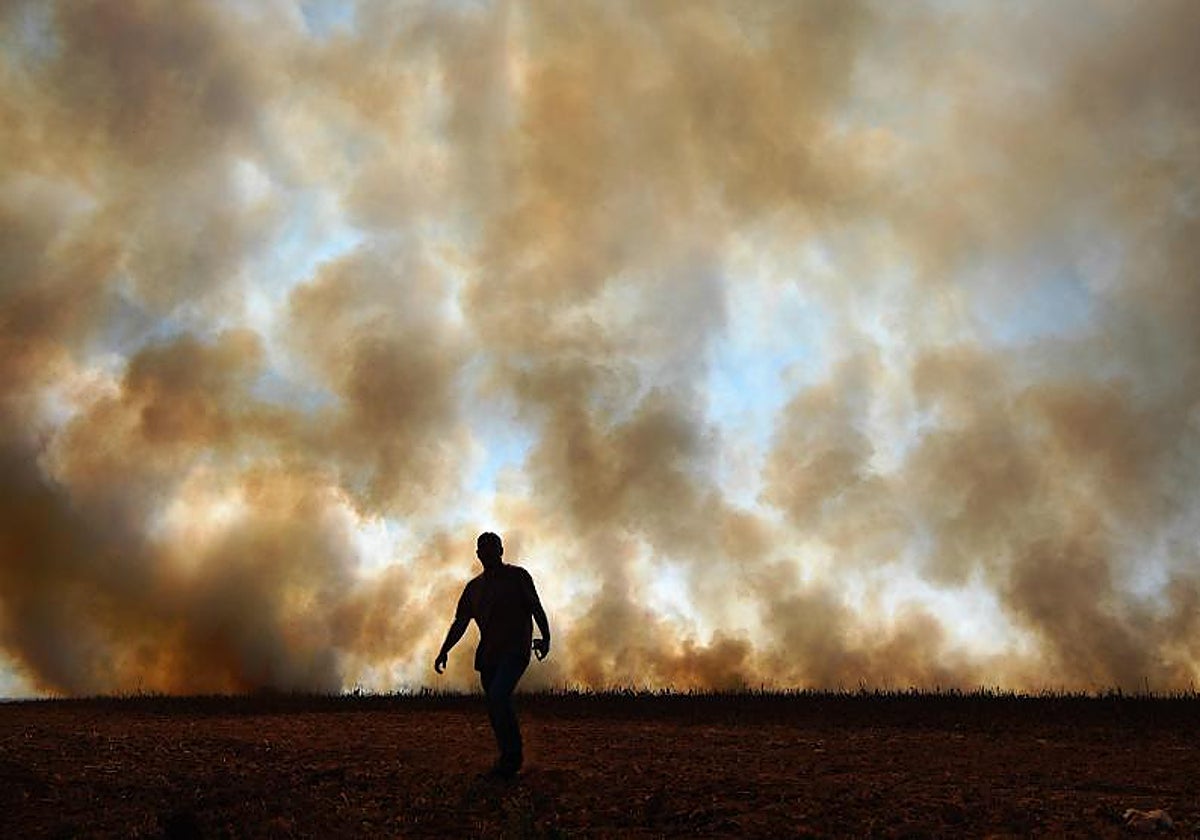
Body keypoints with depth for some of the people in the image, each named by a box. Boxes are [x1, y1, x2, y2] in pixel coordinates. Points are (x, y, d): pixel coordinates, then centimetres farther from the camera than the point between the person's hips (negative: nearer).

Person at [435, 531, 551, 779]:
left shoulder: (517, 576, 3)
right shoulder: (473, 586, 16)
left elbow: (536, 609, -2)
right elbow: (459, 623, 15)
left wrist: (545, 638, -15)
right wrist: (444, 651, 4)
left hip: (515, 650, -6)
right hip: (488, 654, 6)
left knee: (498, 696, -22)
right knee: (495, 706, 5)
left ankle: (512, 756, -12)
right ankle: (509, 759, 17)